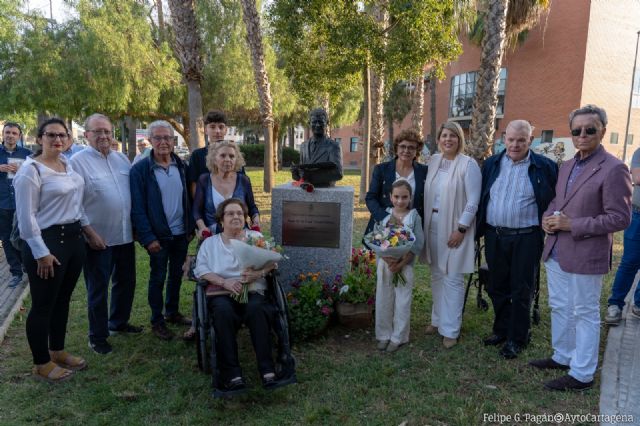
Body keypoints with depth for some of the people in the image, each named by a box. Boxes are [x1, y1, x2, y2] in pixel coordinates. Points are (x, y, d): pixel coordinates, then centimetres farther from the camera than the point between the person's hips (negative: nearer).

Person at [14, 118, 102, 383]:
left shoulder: (68, 165, 9)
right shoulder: (30, 170, -14)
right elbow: (26, 216, -16)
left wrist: (87, 228, 16)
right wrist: (41, 253, -18)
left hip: (73, 238, 8)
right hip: (47, 242, -8)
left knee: (62, 300, 18)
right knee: (43, 305, 5)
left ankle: (57, 351, 33)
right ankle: (41, 364, 20)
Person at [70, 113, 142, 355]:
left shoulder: (122, 159, 9)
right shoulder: (78, 161, -9)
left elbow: (135, 192, 14)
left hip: (125, 235, 6)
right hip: (98, 238, -6)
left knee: (125, 282, 18)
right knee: (98, 289, 7)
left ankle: (118, 322, 39)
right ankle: (97, 336, 23)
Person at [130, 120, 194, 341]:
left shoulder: (181, 166, 4)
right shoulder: (140, 169, -11)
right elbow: (137, 207, -12)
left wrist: (190, 228, 4)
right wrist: (148, 237, -16)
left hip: (180, 233, 5)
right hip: (158, 235, -4)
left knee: (176, 274, 16)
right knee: (158, 277, 8)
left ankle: (172, 312, 35)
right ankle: (157, 321, 23)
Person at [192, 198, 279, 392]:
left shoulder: (256, 236, 19)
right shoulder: (210, 242, 18)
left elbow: (272, 261, 8)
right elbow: (201, 270, 4)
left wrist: (259, 273, -14)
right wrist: (225, 282, -13)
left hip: (253, 291, 0)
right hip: (221, 293, 0)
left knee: (256, 309, -34)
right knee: (223, 312, -34)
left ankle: (267, 369, -31)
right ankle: (231, 374, -31)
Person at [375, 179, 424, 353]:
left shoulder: (414, 216, -3)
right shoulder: (384, 215, 3)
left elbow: (418, 244, -8)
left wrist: (401, 263, -16)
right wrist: (387, 259, -17)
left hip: (405, 265, -2)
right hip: (384, 263, 2)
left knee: (402, 302, 4)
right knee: (384, 300, 9)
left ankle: (398, 337, 18)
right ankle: (384, 335, 24)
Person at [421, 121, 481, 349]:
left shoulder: (468, 164, -9)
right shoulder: (434, 160, 8)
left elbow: (473, 201, -12)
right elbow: (427, 192, 10)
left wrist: (461, 229, -14)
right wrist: (424, 222, 5)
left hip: (455, 227, -5)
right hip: (433, 223, 6)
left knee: (452, 279, -1)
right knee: (436, 275, 13)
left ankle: (450, 330, 10)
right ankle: (438, 320, 28)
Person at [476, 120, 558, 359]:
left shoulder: (545, 167, -4)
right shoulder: (491, 164, 6)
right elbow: (481, 198, 11)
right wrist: (480, 229, 8)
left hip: (526, 238, -3)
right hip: (494, 236, 4)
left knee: (521, 291, 6)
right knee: (497, 287, 14)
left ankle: (517, 339, 21)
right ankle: (501, 329, 31)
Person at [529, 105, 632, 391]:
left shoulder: (613, 169, -13)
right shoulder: (566, 166, 11)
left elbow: (620, 218, -17)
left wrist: (572, 225, -20)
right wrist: (548, 217, -1)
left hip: (585, 255, -8)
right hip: (556, 252, 8)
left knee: (585, 314, 6)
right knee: (559, 308, 19)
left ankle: (582, 374, 19)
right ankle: (563, 357, 37)